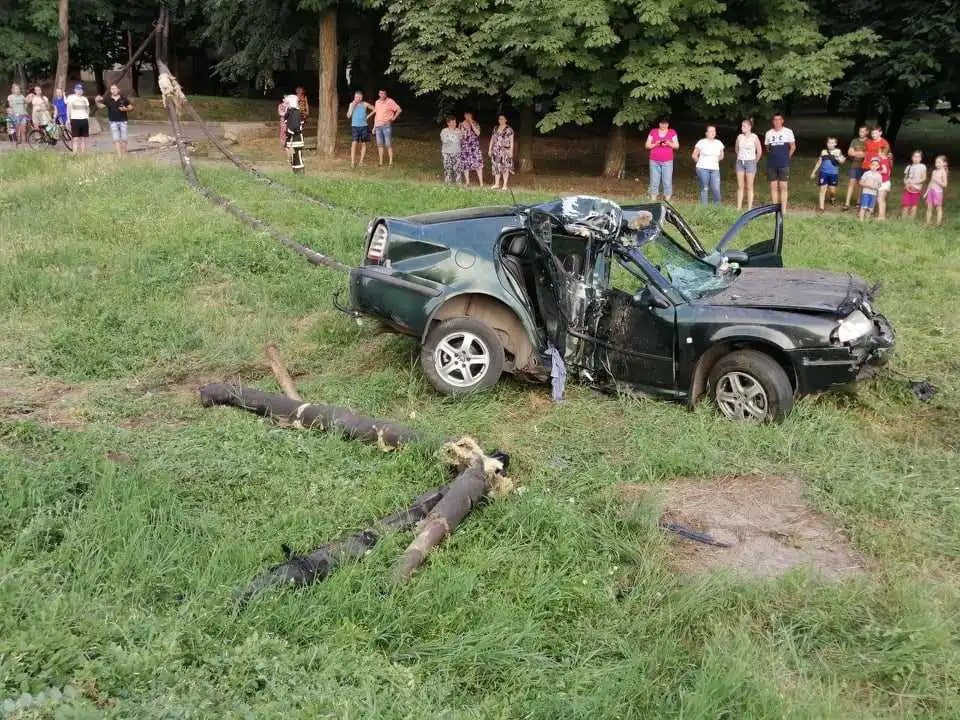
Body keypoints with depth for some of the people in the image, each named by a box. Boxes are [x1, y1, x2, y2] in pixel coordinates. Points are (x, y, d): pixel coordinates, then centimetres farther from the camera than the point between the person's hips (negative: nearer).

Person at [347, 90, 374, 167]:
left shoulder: (365, 104, 0)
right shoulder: (352, 104, 2)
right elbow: (348, 115, -2)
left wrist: (368, 116, 2)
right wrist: (352, 107, -11)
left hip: (364, 126, 1)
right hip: (355, 126, -1)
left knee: (363, 143, 6)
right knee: (354, 143, -11)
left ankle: (361, 161, 16)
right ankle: (352, 162, -13)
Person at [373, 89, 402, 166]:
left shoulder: (390, 101, -5)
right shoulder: (377, 102, 13)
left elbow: (399, 110, -7)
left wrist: (394, 118, -8)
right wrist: (374, 127, 17)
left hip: (387, 126, -5)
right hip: (378, 126, 5)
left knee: (388, 144, -5)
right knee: (380, 144, 6)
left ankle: (391, 162, -2)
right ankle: (381, 162, 11)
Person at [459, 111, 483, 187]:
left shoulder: (475, 124, 4)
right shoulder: (461, 124, 4)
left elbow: (477, 133, -13)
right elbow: (460, 136, 0)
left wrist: (472, 124, -16)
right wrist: (463, 128, -11)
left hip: (475, 147, -1)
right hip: (465, 147, 1)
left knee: (478, 164, -8)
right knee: (465, 164, 3)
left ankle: (481, 183, -5)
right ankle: (467, 182, 16)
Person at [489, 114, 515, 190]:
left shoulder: (509, 129, -3)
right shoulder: (495, 128, 13)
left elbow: (511, 141, -5)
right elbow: (492, 139, 17)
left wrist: (511, 151, -12)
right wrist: (490, 149, 12)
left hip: (505, 150, -5)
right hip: (496, 151, 5)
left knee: (505, 167, -3)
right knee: (496, 167, 6)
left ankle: (505, 185, 1)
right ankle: (496, 184, 13)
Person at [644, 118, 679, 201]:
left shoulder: (672, 132, 4)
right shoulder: (653, 132, 6)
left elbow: (677, 146, 4)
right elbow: (647, 145, 5)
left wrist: (669, 143, -15)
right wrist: (655, 144, -13)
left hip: (667, 162, -1)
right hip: (654, 162, 1)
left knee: (667, 182, -5)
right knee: (654, 182, 0)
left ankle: (667, 202, -1)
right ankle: (653, 202, 3)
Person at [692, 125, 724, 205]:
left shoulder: (719, 143, 10)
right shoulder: (701, 142, -3)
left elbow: (721, 156, 23)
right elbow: (694, 155, 2)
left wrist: (715, 161, 12)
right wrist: (701, 163, 7)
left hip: (715, 169, 3)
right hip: (703, 169, -3)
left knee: (716, 189, -7)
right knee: (704, 189, 0)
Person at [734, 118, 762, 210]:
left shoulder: (754, 137, -8)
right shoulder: (739, 137, 4)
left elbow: (759, 151, -3)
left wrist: (755, 161, 2)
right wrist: (740, 157, 13)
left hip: (750, 162, -4)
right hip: (740, 162, 4)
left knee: (749, 187, 0)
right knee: (740, 186, 4)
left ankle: (749, 208, 3)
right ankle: (739, 207, 6)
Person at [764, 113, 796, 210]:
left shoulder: (788, 132, 0)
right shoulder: (769, 133, 7)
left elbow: (793, 147, 9)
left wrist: (787, 157, 6)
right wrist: (773, 156, 9)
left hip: (784, 164, -3)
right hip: (771, 164, 3)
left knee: (783, 186, -4)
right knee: (773, 187, 4)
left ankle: (783, 209, -1)